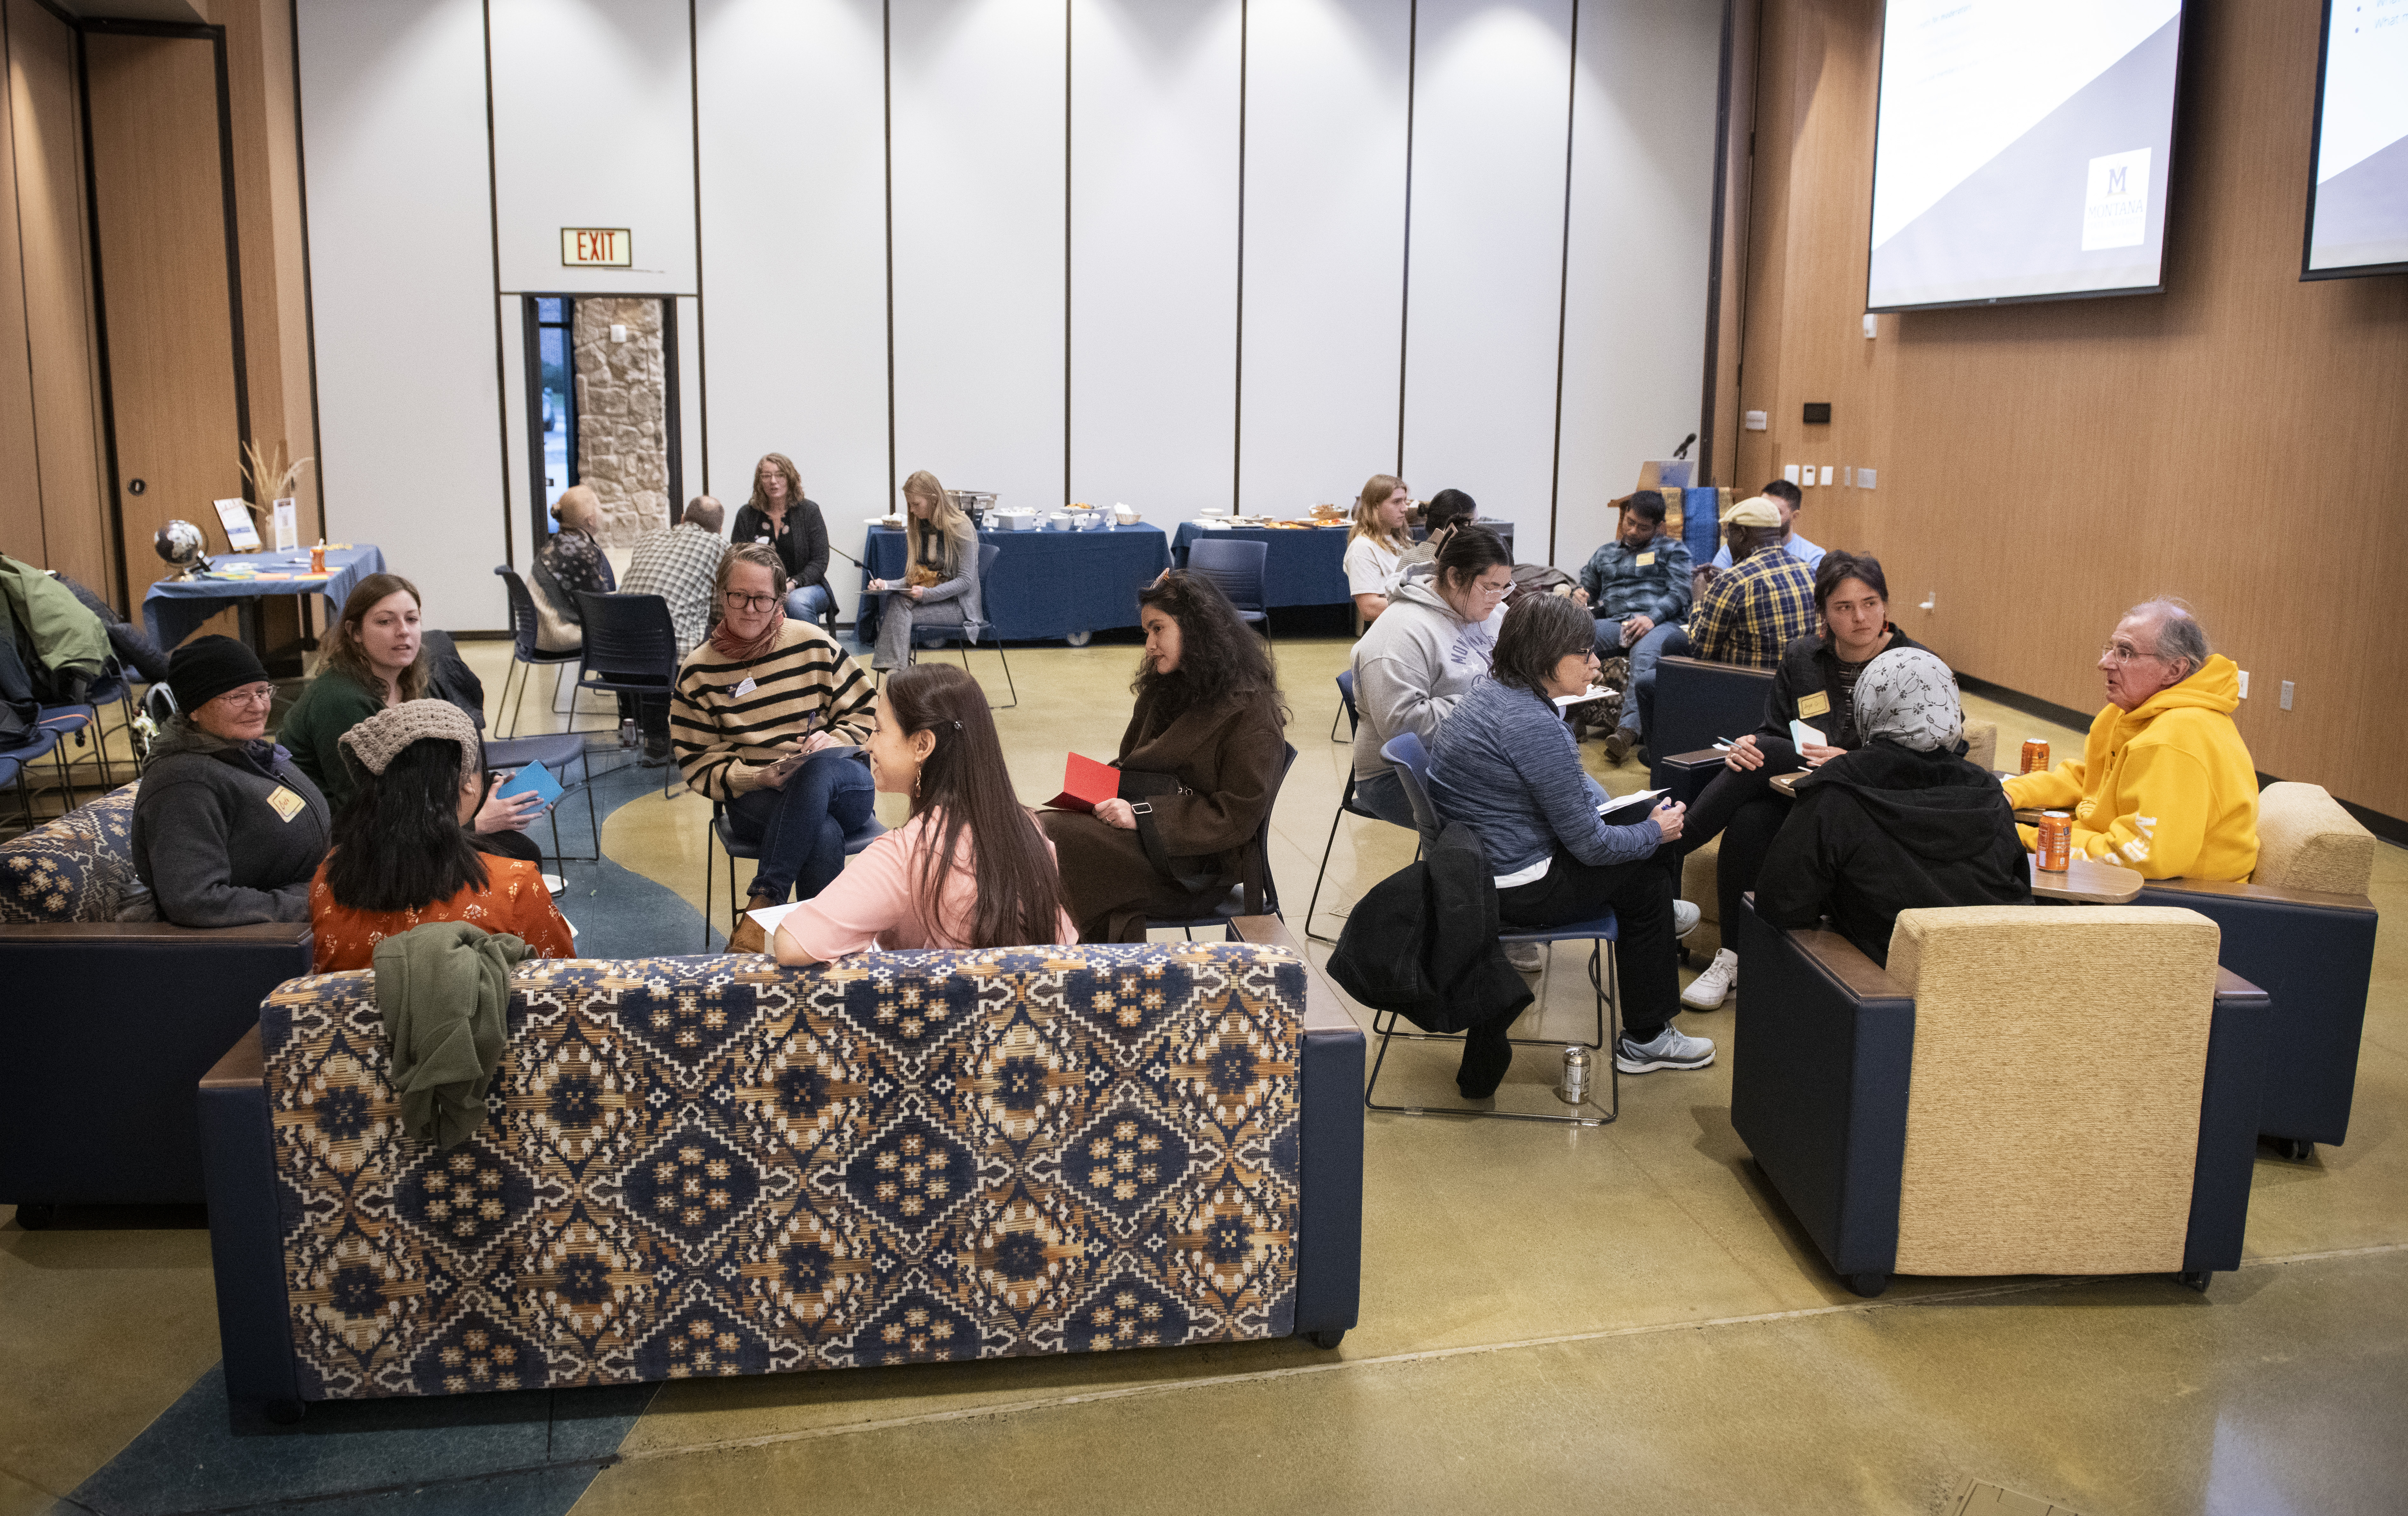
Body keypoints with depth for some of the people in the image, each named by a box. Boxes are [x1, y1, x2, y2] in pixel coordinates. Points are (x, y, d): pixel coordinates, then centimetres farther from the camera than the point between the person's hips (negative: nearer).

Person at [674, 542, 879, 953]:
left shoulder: (813, 644, 6)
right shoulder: (698, 671, 4)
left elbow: (863, 713, 12)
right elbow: (700, 764, 4)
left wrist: (835, 741, -11)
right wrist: (760, 777, -14)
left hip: (842, 785, 2)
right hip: (752, 795, -1)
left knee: (820, 766, -39)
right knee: (825, 835, -38)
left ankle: (763, 903, -38)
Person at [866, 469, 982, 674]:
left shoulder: (961, 528, -9)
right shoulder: (919, 527, 12)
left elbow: (965, 580, -13)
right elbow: (914, 578, 13)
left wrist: (927, 594, -23)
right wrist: (887, 584, -6)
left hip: (957, 604, -6)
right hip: (927, 596, 6)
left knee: (897, 617, -29)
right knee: (896, 600, -29)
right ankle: (892, 670, -37)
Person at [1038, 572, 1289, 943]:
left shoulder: (1251, 713, -8)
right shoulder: (1163, 690, 18)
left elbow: (1236, 818, -13)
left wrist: (1143, 815, -18)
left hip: (1192, 869, -8)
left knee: (1048, 839, -25)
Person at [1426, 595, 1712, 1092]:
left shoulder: (1490, 691, 5)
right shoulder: (1533, 725, -25)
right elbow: (1589, 844, -17)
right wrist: (1654, 832, 1)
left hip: (1469, 871, 9)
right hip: (1515, 893, -9)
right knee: (1646, 875, 9)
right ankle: (1646, 1040, 25)